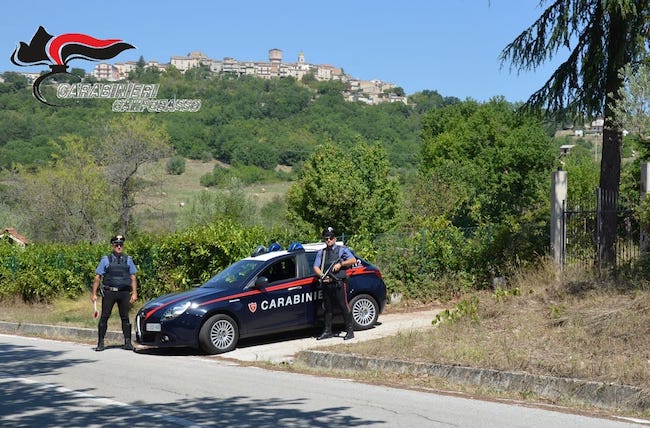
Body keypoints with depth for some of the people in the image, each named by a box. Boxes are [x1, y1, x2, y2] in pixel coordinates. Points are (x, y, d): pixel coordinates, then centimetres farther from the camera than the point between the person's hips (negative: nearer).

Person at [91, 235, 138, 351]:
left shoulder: (128, 260, 12)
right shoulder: (106, 260, 5)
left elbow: (133, 278, 12)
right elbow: (97, 278, 4)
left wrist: (134, 293, 3)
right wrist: (94, 294, -3)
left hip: (124, 293, 2)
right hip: (109, 292, -2)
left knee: (125, 317, 4)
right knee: (104, 317, -3)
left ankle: (128, 343, 10)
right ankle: (100, 343, 4)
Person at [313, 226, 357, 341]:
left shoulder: (342, 249, 6)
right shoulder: (321, 252, 17)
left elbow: (353, 260, -5)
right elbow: (316, 267, 8)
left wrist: (340, 264, -15)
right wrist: (322, 276, -10)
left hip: (339, 283, -4)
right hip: (326, 284, 4)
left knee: (344, 306, -6)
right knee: (327, 308, 8)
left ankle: (350, 331, -3)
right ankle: (327, 331, 15)